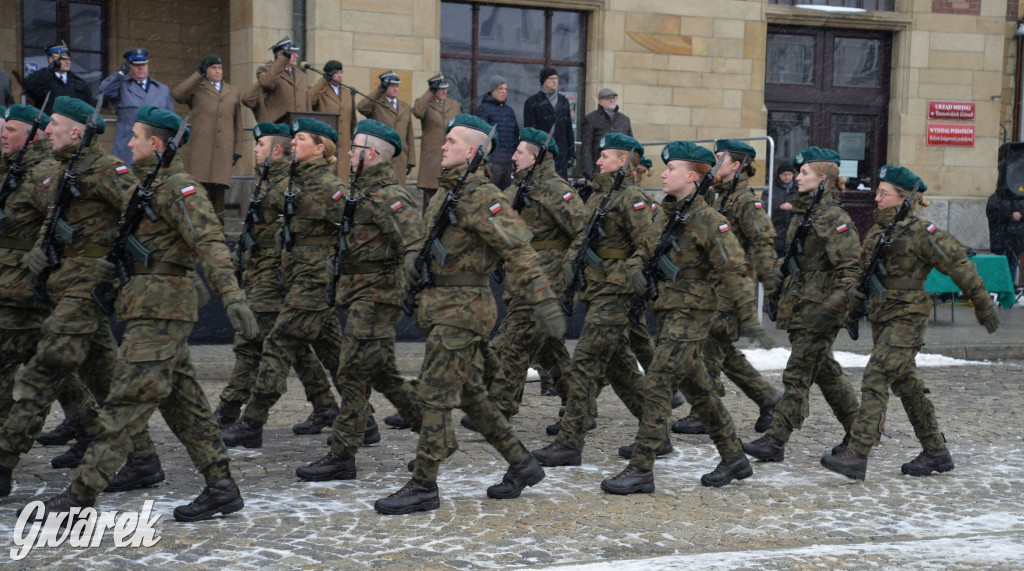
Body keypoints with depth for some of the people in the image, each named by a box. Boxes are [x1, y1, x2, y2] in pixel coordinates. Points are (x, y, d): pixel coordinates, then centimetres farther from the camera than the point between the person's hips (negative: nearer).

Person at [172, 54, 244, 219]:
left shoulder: (234, 93, 21)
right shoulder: (196, 89, 11)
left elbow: (238, 124, 21)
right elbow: (177, 94, -11)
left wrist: (237, 150, 14)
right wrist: (198, 75, -6)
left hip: (224, 150, 3)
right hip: (201, 149, -3)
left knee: (219, 189, -1)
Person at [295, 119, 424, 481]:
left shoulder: (387, 196, -17)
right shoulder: (364, 190, 15)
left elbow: (413, 242, -26)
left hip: (376, 295, -10)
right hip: (360, 292, 10)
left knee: (352, 375, -8)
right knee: (382, 374, 15)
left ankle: (342, 456, -3)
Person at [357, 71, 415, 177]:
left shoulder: (406, 108, 18)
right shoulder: (375, 105, 4)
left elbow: (410, 137, 17)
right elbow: (361, 107, -21)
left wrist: (411, 161, 10)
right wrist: (379, 91, -15)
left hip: (400, 161, 5)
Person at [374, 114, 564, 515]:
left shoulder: (480, 196, -15)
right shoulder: (445, 194, 15)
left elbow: (518, 250, -23)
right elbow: (425, 238, 27)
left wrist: (544, 302, -29)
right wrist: (413, 256, 5)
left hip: (461, 309, -10)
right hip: (443, 305, 10)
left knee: (435, 397, -6)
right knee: (470, 395, 15)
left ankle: (423, 487, 1)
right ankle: (522, 466, 25)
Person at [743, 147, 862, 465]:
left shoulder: (833, 218, -15)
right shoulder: (802, 213, 12)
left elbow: (852, 269, -19)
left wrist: (831, 307, -25)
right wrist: (780, 272, 13)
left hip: (820, 309, -9)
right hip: (800, 304, 9)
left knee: (797, 374, -8)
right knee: (825, 371, 16)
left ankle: (775, 441, -7)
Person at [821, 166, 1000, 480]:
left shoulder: (921, 232, -14)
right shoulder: (878, 230, 9)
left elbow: (959, 266, -9)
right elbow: (862, 269, 19)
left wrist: (984, 307, -4)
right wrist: (853, 289, -3)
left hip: (907, 317, -8)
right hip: (881, 316, 9)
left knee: (875, 380, -17)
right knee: (906, 384, 15)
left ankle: (856, 456, -20)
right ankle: (936, 452, 27)